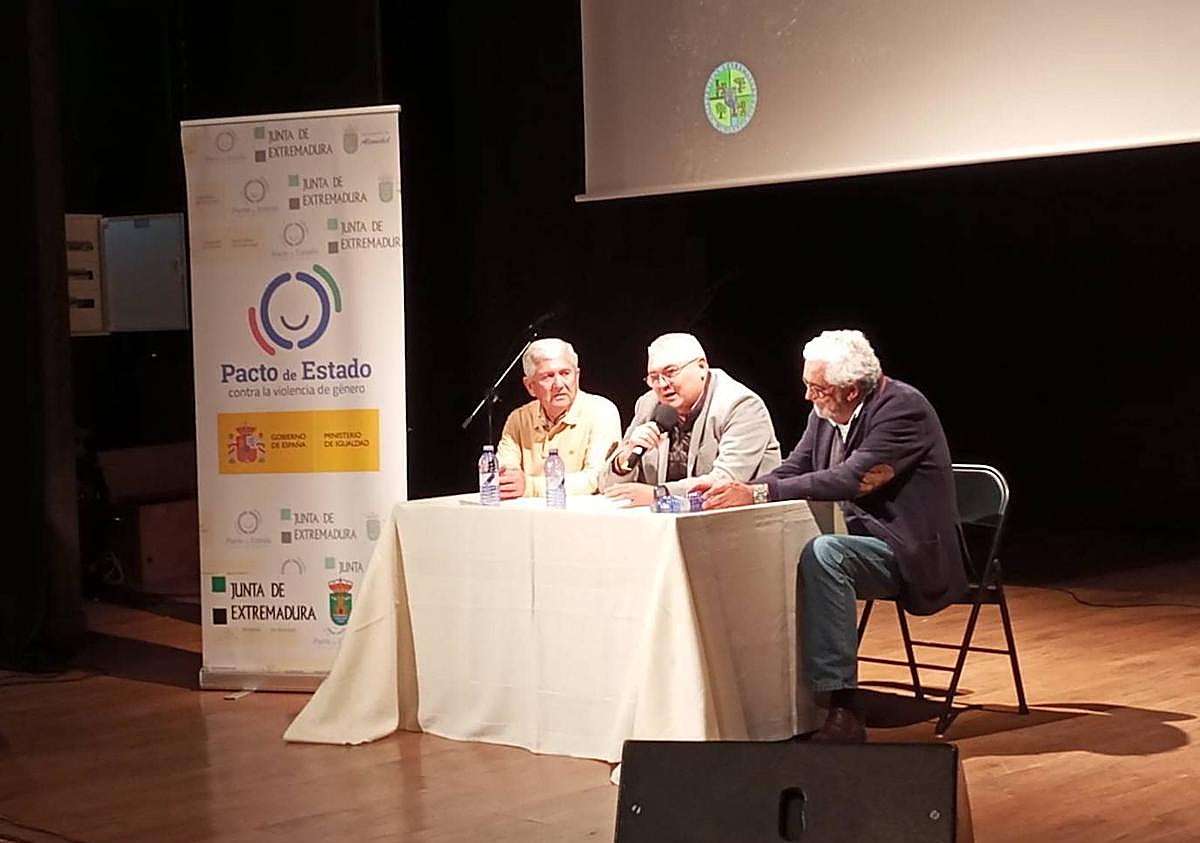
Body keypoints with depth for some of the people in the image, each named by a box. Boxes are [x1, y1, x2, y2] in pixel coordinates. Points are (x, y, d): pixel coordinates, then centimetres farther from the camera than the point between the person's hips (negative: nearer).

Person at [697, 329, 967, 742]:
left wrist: (758, 492, -33)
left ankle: (844, 710, -34)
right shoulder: (825, 413, 5)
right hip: (855, 540, 8)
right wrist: (739, 491, -14)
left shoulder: (904, 409, -19)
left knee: (822, 554, -35)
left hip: (906, 550, -8)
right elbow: (792, 470, 8)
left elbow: (851, 479, -30)